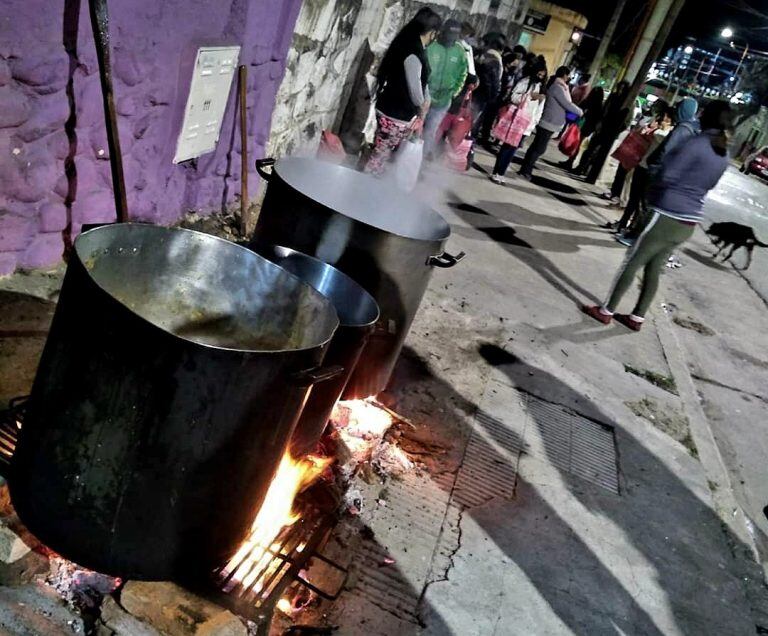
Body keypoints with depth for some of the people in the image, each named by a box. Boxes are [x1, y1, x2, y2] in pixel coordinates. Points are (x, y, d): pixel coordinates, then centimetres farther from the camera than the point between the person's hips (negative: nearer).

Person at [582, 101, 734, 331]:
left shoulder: (697, 143, -14)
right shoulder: (725, 157, 9)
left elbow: (667, 175, -17)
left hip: (668, 216, -7)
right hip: (689, 223, 7)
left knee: (632, 263, 3)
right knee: (654, 269, 15)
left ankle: (606, 311, 11)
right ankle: (637, 317, 22)